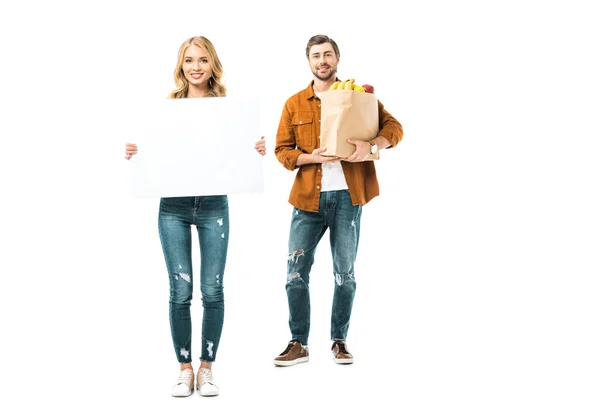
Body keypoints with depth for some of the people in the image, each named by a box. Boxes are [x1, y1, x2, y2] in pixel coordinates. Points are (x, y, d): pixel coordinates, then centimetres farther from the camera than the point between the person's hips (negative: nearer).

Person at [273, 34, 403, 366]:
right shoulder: (294, 104, 8)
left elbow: (393, 127, 0)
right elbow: (282, 150, 6)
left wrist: (372, 145, -21)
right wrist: (311, 157, -13)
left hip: (347, 196, -1)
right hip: (308, 197, 1)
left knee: (345, 272, 6)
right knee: (296, 272, -1)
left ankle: (339, 341, 19)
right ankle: (298, 344, 11)